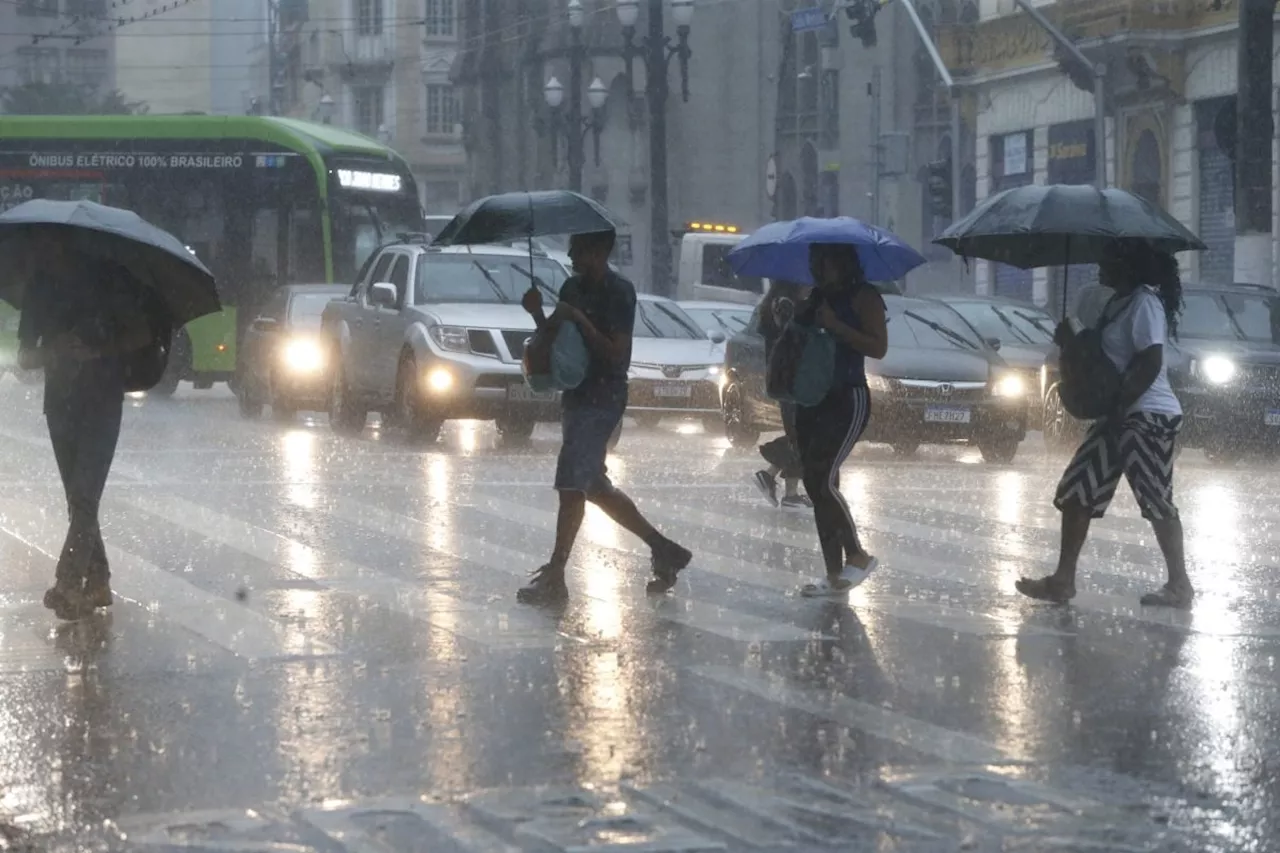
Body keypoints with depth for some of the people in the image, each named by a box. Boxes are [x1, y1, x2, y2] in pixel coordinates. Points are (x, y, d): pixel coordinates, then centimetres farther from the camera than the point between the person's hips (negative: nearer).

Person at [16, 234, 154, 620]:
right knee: (79, 498, 7)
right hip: (61, 402, 5)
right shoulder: (40, 290, 8)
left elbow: (142, 335, -2)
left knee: (84, 494, -15)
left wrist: (97, 350, -18)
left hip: (102, 401, -5)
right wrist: (53, 352, -16)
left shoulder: (106, 281, -3)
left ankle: (68, 583, -23)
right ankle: (97, 581, 14)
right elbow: (24, 356, 7)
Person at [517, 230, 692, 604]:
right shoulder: (572, 288, 12)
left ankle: (554, 577, -10)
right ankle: (663, 549, 25)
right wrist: (538, 314, -3)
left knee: (571, 485, -12)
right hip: (577, 397, 9)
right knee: (595, 487, 13)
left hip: (602, 400, -9)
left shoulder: (619, 293, -12)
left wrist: (579, 320, -22)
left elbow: (616, 354, -18)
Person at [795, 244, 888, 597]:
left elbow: (878, 346, -16)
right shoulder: (817, 297, 14)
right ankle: (835, 575, 8)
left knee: (823, 479, -18)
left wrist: (835, 326, -21)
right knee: (816, 485, 4)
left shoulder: (863, 296, -8)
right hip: (812, 399, 8)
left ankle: (858, 556, -3)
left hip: (848, 399, -8)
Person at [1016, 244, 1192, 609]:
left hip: (1148, 417, -10)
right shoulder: (1118, 303, 15)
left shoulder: (1144, 303, -15)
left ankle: (1179, 585, 2)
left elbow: (1150, 365, -22)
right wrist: (1071, 343, 5)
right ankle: (1063, 580, 9)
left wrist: (1118, 409, -21)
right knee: (1076, 492, 7)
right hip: (1119, 416, 10)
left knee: (1156, 502, -6)